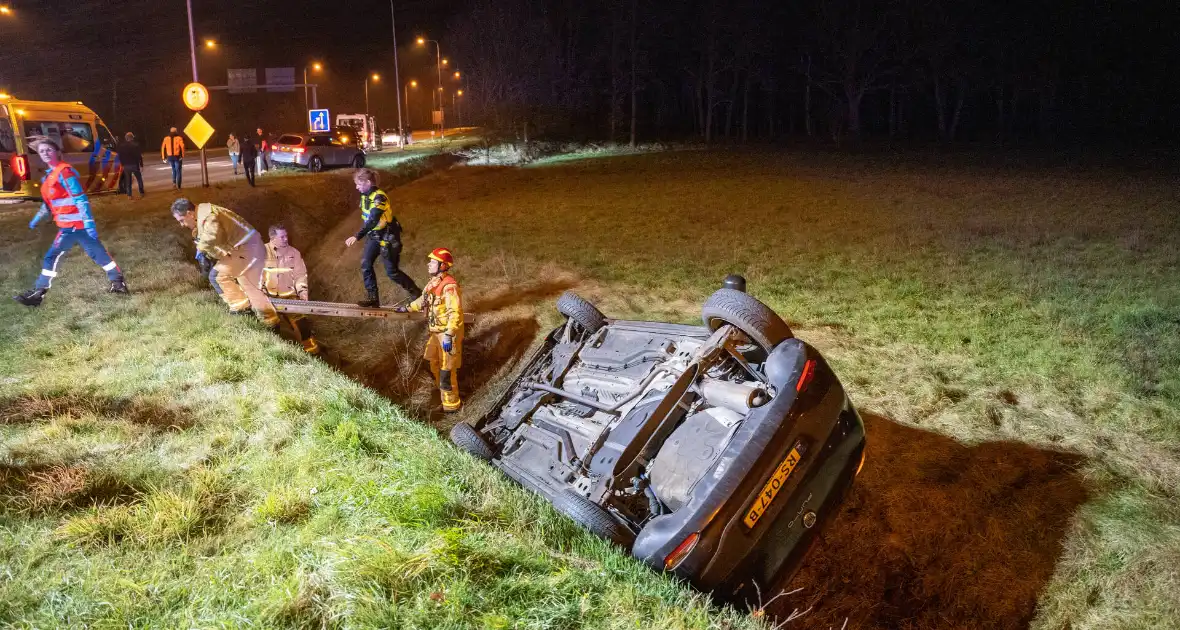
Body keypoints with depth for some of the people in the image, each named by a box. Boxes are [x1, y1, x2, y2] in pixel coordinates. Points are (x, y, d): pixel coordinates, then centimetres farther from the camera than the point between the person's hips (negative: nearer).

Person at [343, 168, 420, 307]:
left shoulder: (379, 197, -25)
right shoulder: (365, 196, 3)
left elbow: (373, 221, -35)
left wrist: (357, 237, -41)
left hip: (388, 237, -8)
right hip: (374, 236, 8)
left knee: (392, 272, -4)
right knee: (365, 264, -4)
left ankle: (417, 293, 12)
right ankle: (373, 298, 1)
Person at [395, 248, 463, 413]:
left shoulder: (449, 285, -26)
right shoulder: (434, 282, 4)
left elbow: (455, 313, -29)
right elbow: (424, 300, 24)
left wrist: (448, 336, -32)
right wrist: (407, 308, 29)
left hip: (448, 333, -10)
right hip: (436, 331, 10)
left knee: (446, 370, -2)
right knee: (435, 365, 24)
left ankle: (451, 404, 12)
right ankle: (442, 393, 46)